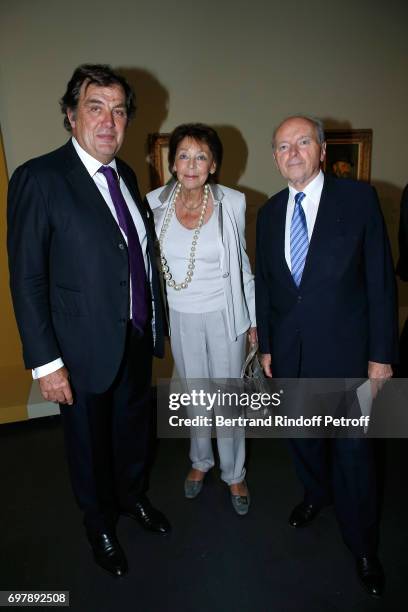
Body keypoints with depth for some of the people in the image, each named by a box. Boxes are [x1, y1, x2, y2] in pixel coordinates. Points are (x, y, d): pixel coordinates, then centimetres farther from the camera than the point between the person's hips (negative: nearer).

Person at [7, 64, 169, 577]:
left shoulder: (126, 175, 6)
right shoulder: (38, 179, -15)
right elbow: (26, 280, -16)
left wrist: (155, 323, 10)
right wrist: (46, 362, -18)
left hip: (137, 340, 6)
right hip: (86, 348, -6)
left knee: (134, 426, 25)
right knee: (90, 443, 17)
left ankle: (132, 496, 54)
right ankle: (100, 525, 45)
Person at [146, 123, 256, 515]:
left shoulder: (232, 203, -10)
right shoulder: (155, 203, -7)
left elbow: (242, 263, 0)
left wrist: (254, 317, 3)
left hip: (224, 314, -1)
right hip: (180, 316, 2)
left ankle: (234, 473, 33)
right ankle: (200, 461, 43)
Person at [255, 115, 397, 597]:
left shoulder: (359, 198, -7)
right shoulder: (268, 212, 6)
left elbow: (380, 278, -8)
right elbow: (264, 284, 9)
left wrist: (381, 354, -9)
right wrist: (265, 346, 10)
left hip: (345, 351, -3)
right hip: (289, 353, 4)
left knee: (352, 449, 10)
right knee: (302, 435, 21)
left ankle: (362, 545, 33)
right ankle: (316, 493, 51)